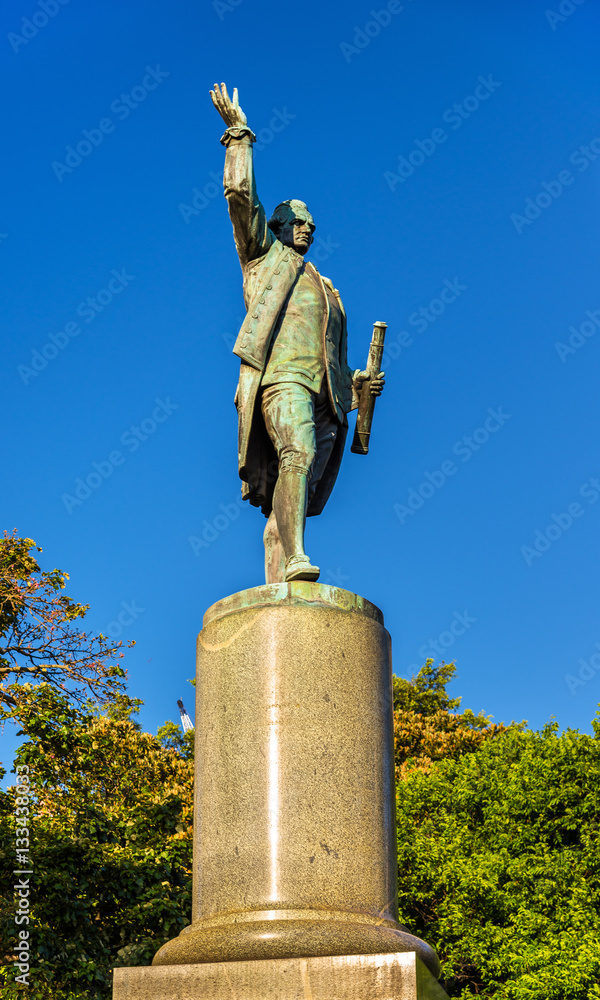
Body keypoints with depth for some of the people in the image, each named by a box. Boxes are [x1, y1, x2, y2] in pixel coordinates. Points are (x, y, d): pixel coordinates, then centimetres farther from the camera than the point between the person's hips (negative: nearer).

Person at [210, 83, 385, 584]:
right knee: (297, 452, -32)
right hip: (282, 377, -5)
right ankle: (295, 558, -46)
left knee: (284, 499, -7)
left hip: (324, 397, 5)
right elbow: (241, 195, 15)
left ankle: (277, 586, -17)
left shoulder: (326, 291, 39)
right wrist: (239, 133, 18)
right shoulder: (265, 254, 26)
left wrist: (355, 384, 16)